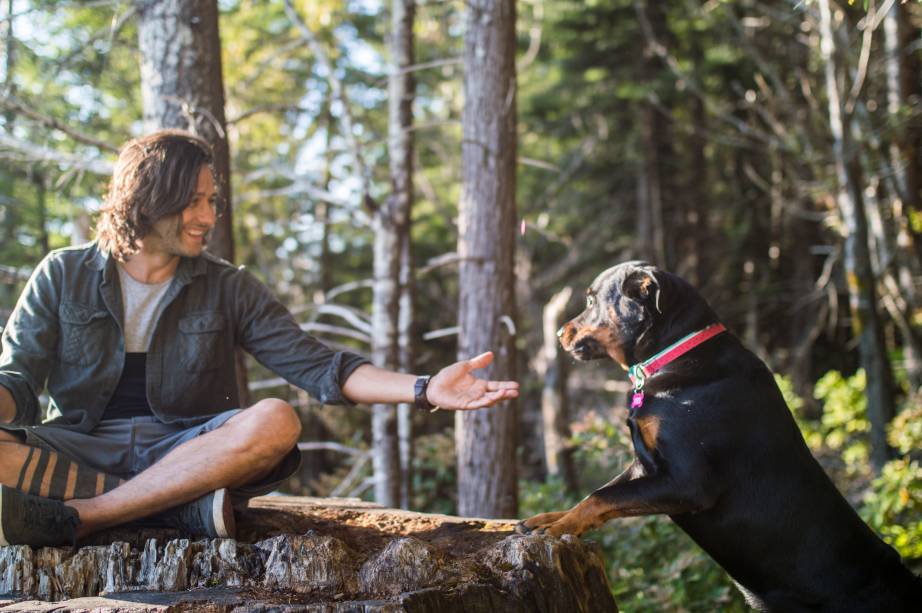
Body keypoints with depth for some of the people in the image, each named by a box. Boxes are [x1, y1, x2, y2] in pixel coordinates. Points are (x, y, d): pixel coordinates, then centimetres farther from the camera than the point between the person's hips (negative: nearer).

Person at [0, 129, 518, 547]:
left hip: (186, 455, 1)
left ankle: (74, 517, -30)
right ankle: (189, 509, -29)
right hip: (80, 450, -1)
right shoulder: (64, 275, 8)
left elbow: (319, 367, 1)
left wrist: (424, 390, -14)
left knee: (274, 422, -31)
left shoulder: (229, 289, 8)